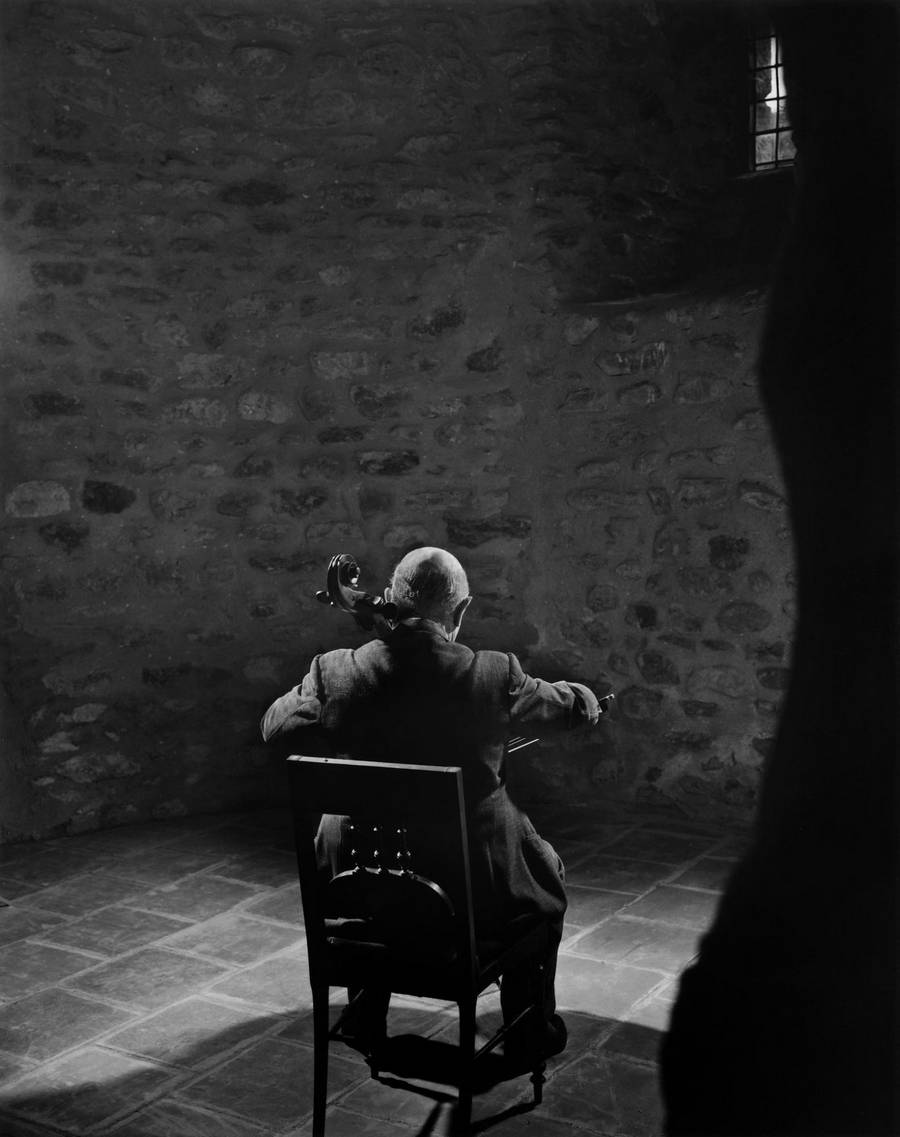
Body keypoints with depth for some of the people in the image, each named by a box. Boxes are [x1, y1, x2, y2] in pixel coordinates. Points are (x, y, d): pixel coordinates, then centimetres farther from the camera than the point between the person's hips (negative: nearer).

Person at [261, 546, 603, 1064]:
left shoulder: (336, 673, -15)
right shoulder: (497, 677, -19)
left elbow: (275, 726, 4)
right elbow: (579, 707, -1)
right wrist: (583, 697, 22)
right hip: (475, 891, -2)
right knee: (544, 870, 29)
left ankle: (366, 1021, 47)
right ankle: (531, 1030, 40)